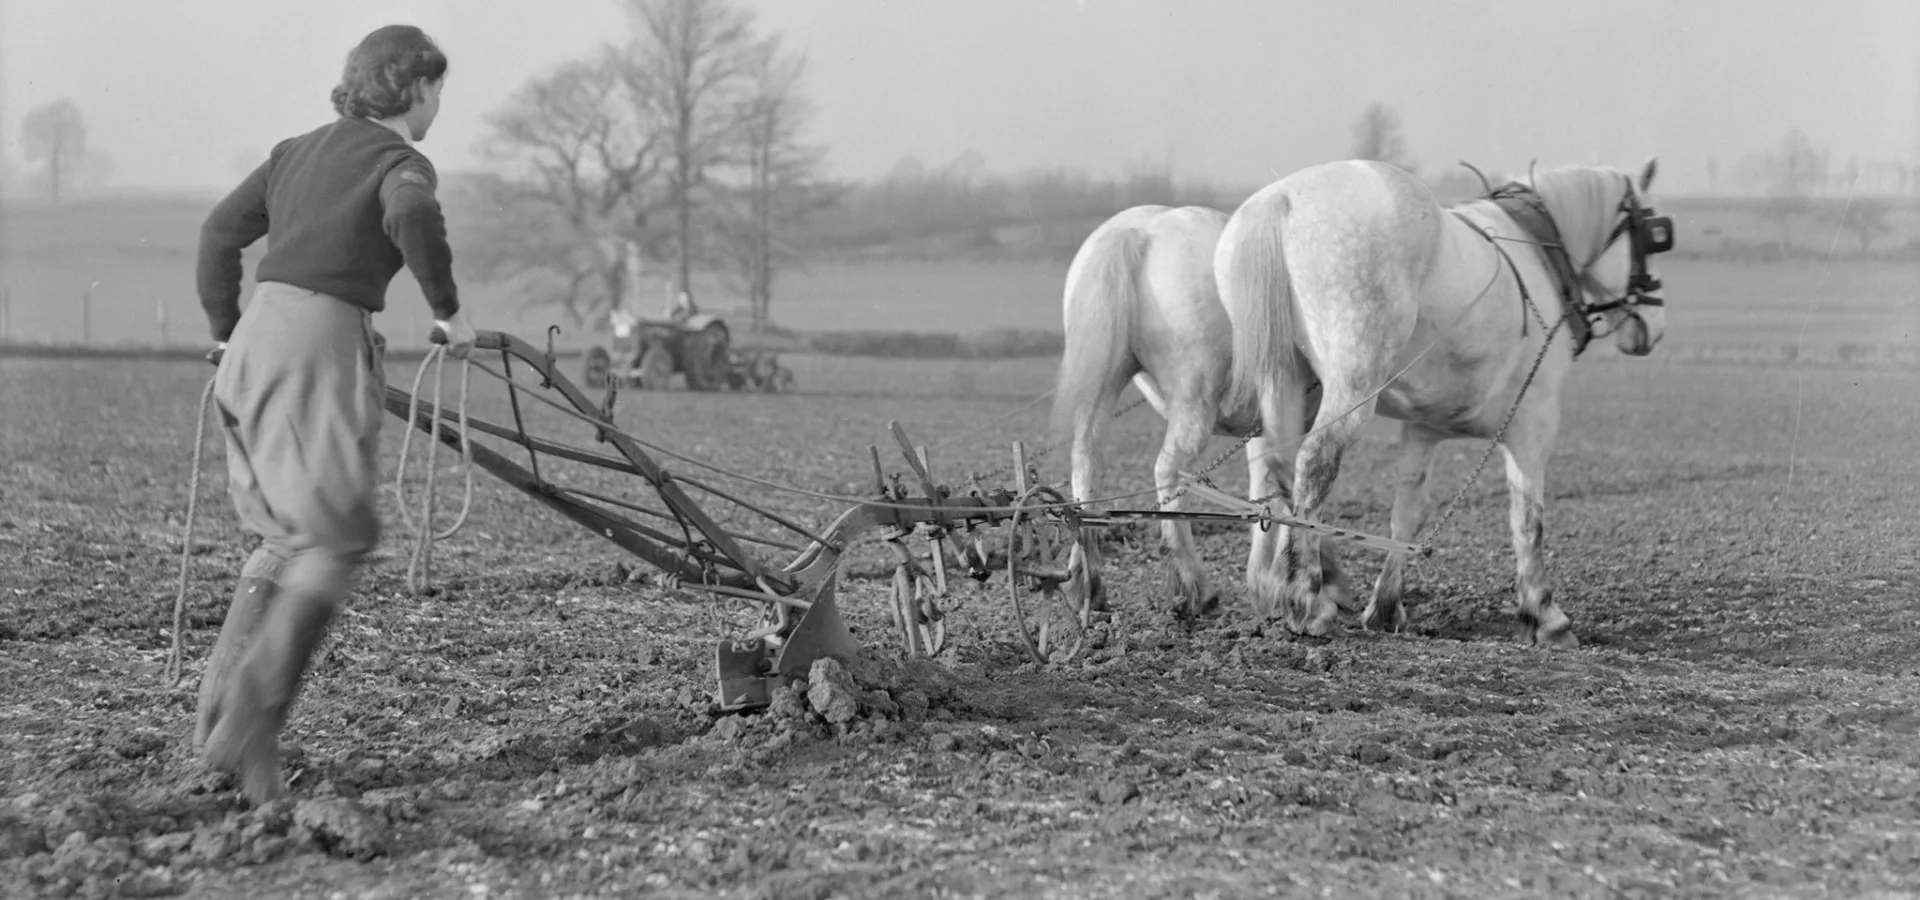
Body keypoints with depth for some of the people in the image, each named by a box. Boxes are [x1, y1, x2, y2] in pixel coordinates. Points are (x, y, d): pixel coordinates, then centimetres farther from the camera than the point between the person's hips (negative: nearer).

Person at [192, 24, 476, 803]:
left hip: (257, 336, 8)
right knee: (339, 535, -4)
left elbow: (221, 229, 20)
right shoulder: (401, 160, 0)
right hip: (322, 340, -8)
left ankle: (220, 710, 11)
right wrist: (448, 309, -12)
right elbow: (411, 216, -23)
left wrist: (227, 332, 27)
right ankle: (247, 726, -11)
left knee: (287, 535, 16)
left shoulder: (300, 150, 22)